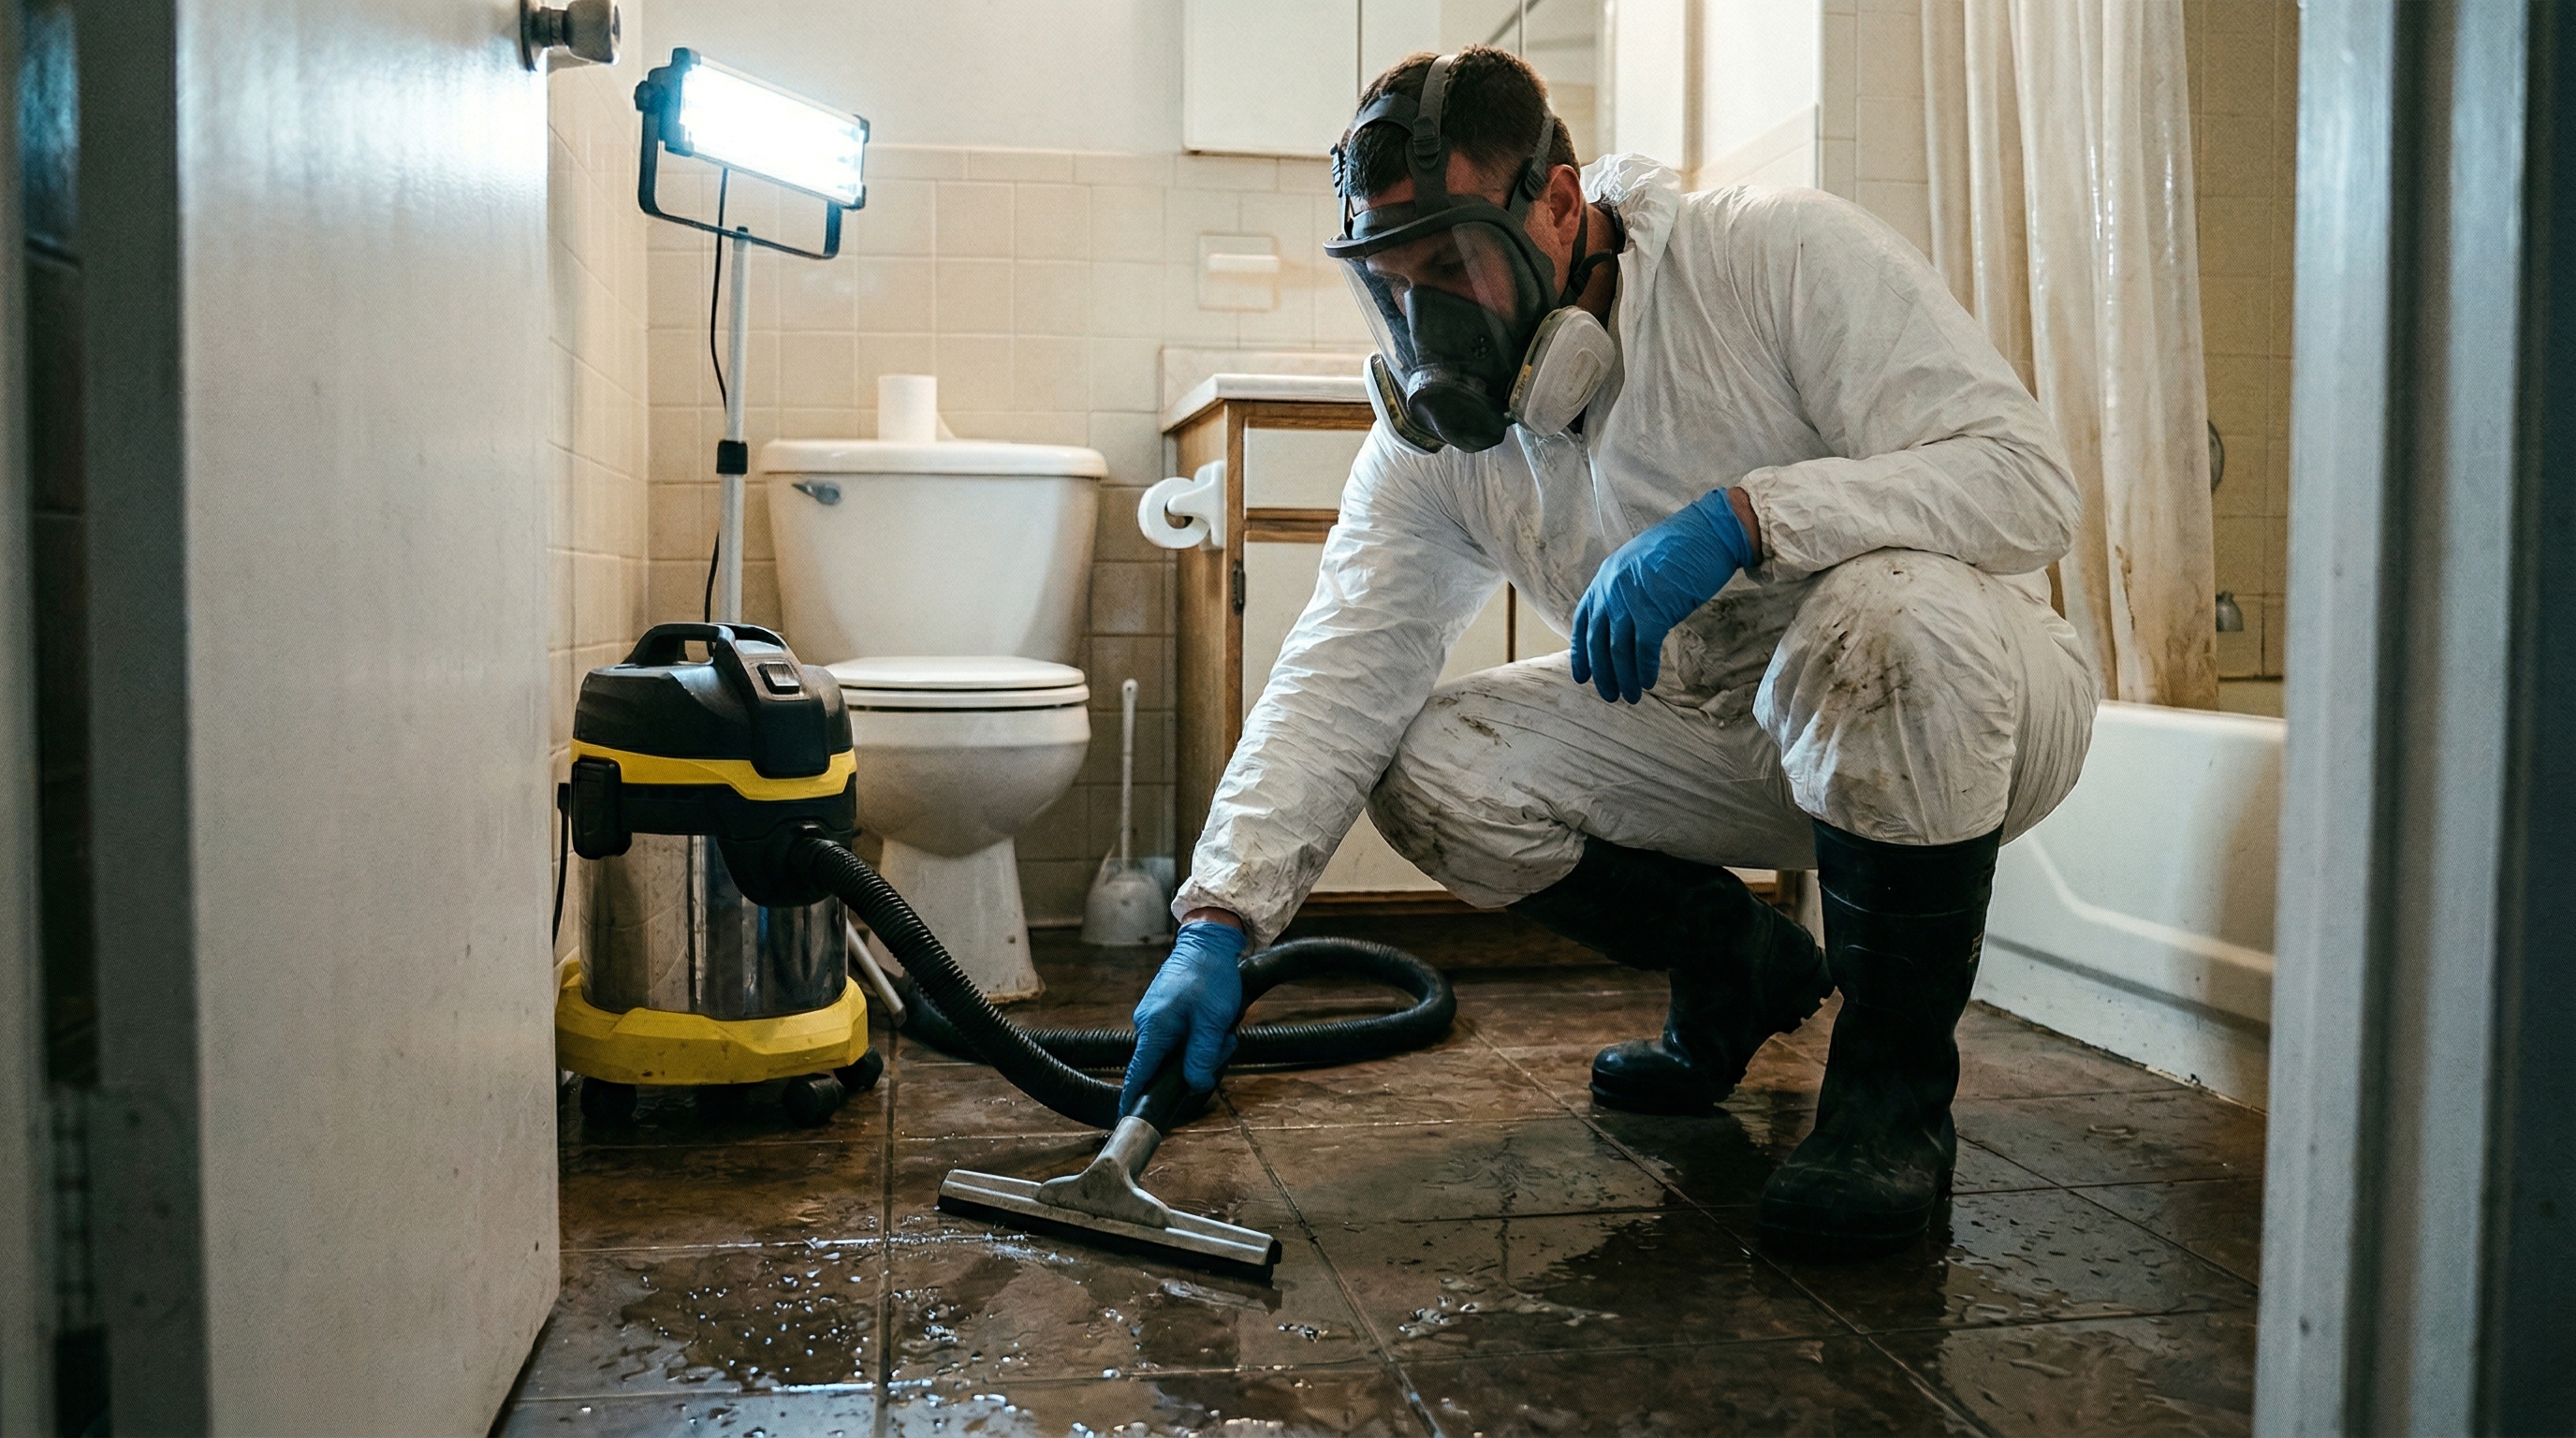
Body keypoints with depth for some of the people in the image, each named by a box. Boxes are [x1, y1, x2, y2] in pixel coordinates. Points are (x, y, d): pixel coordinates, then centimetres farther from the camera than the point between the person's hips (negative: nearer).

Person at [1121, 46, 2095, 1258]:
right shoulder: (1431, 432, -6)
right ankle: (1740, 969, 12)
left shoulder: (1782, 253, -20)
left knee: (1891, 609, -38)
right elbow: (1339, 677, -12)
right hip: (1716, 730, 5)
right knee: (1431, 770, -13)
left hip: (1962, 703, -5)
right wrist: (1217, 924, -23)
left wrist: (1739, 518, -40)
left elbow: (2025, 478, -27)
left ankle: (1895, 1081, -17)